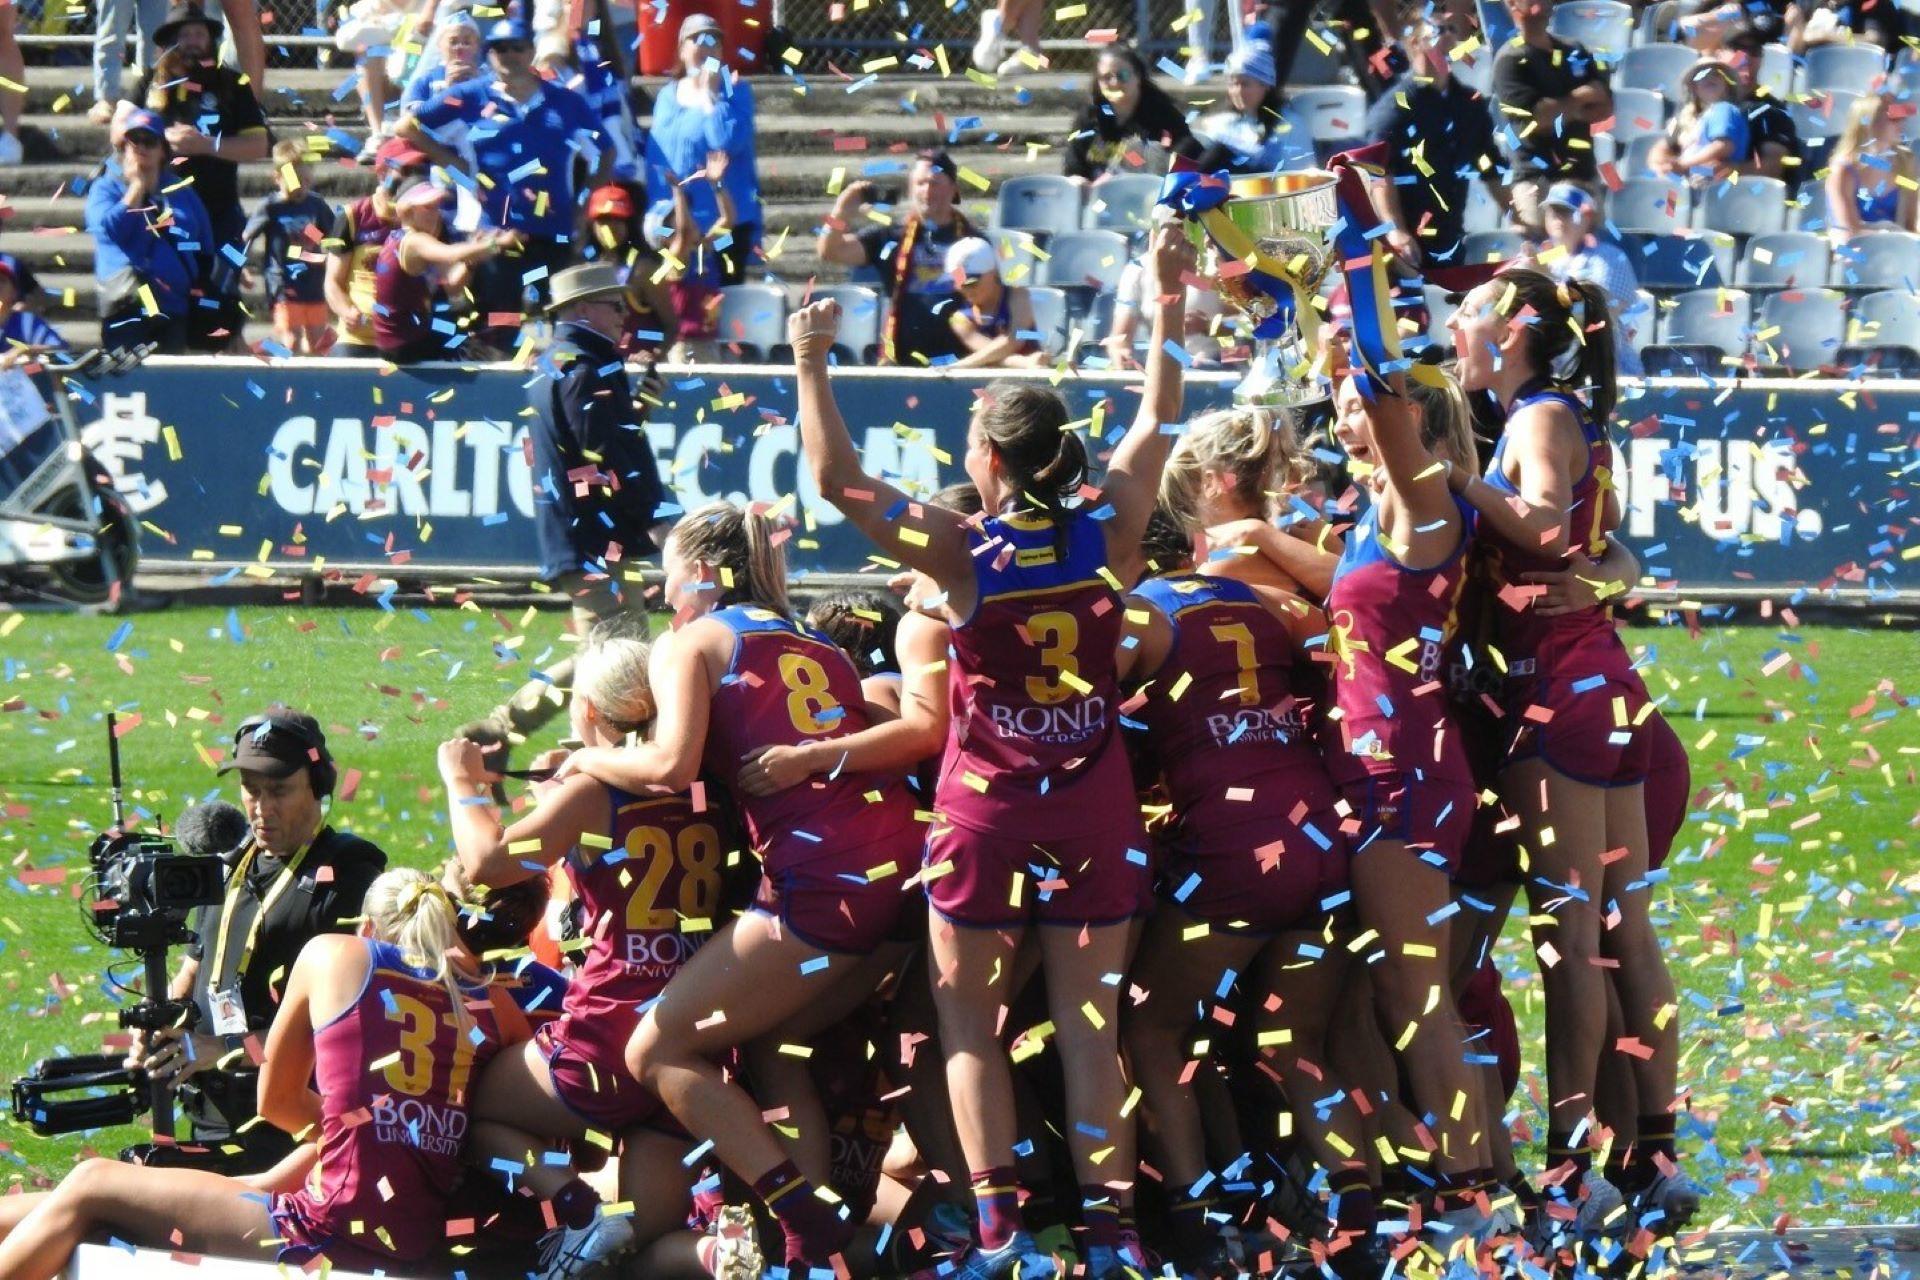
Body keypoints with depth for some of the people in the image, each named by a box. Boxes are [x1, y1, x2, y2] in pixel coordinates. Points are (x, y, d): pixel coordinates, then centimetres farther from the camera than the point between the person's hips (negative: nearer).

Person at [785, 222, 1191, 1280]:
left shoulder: (964, 553, -13)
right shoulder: (1107, 535, -4)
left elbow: (839, 482, -15)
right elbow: (1156, 425, 10)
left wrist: (810, 365, -7)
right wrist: (1167, 305, 18)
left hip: (988, 806, -3)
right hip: (1095, 807, 3)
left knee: (968, 1018, 7)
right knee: (1089, 1024, 8)